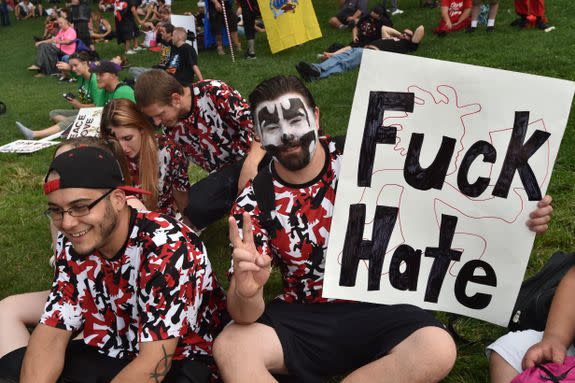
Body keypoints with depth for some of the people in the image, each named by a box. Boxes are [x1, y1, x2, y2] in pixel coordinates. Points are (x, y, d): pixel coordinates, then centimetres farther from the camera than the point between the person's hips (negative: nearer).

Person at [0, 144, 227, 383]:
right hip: (109, 353, 6)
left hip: (180, 361, -5)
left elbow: (154, 363, -28)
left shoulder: (169, 248, -29)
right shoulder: (71, 246, -7)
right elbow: (52, 331, -6)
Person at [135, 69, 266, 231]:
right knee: (195, 204, -27)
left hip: (256, 156, -4)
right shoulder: (170, 130, -1)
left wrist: (250, 164, -34)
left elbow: (257, 124, -21)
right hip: (225, 172, 4)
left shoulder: (214, 92, -15)